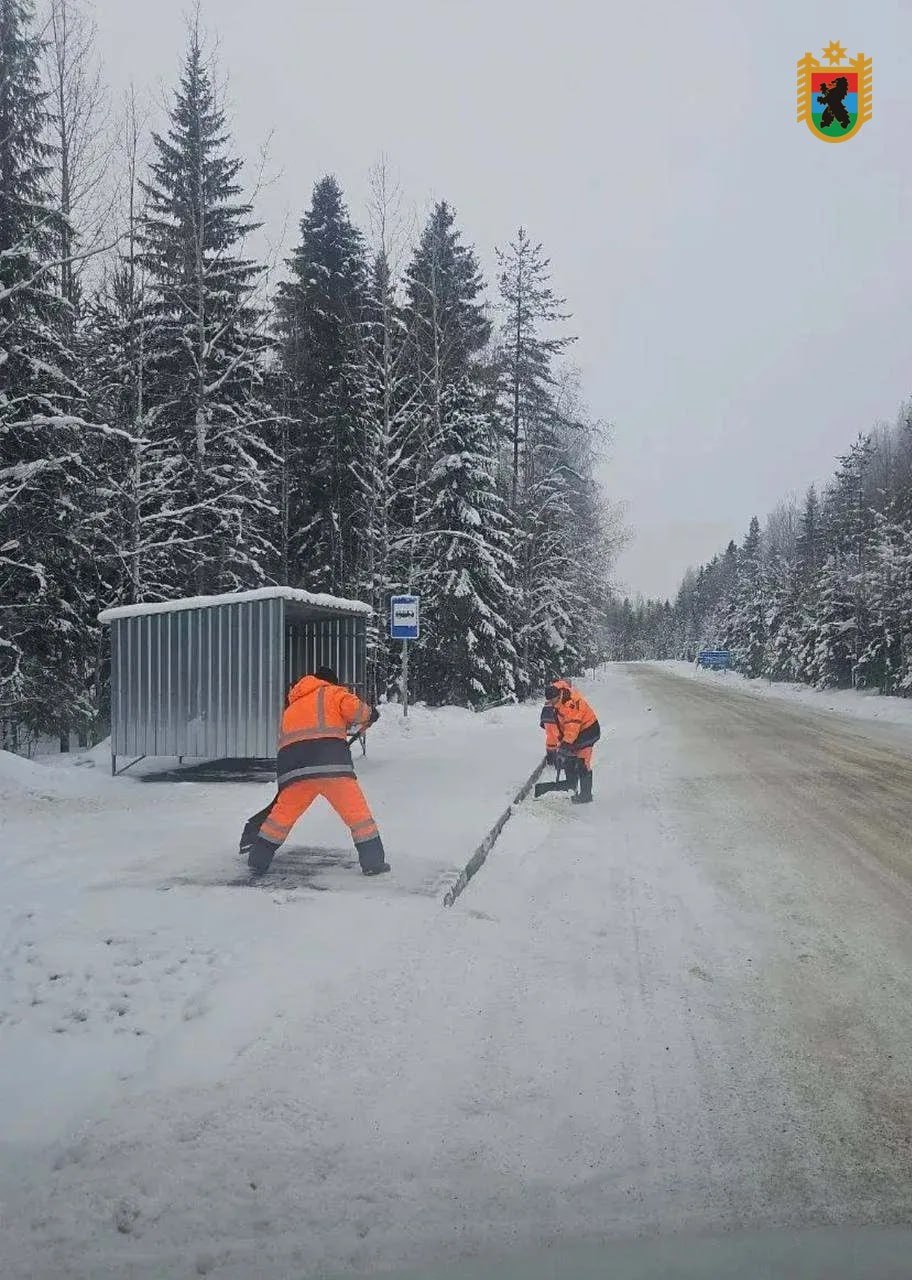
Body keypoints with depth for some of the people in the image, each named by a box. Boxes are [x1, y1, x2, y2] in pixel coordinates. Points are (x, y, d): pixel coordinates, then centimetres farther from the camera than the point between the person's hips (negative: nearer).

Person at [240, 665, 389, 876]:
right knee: (358, 812, 3)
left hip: (292, 765, 5)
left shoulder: (291, 707, 35)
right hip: (331, 763, -5)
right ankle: (373, 862, 4)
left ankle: (257, 862, 22)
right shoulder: (333, 692, 17)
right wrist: (369, 715, 21)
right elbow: (355, 708, 0)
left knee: (281, 815, 18)